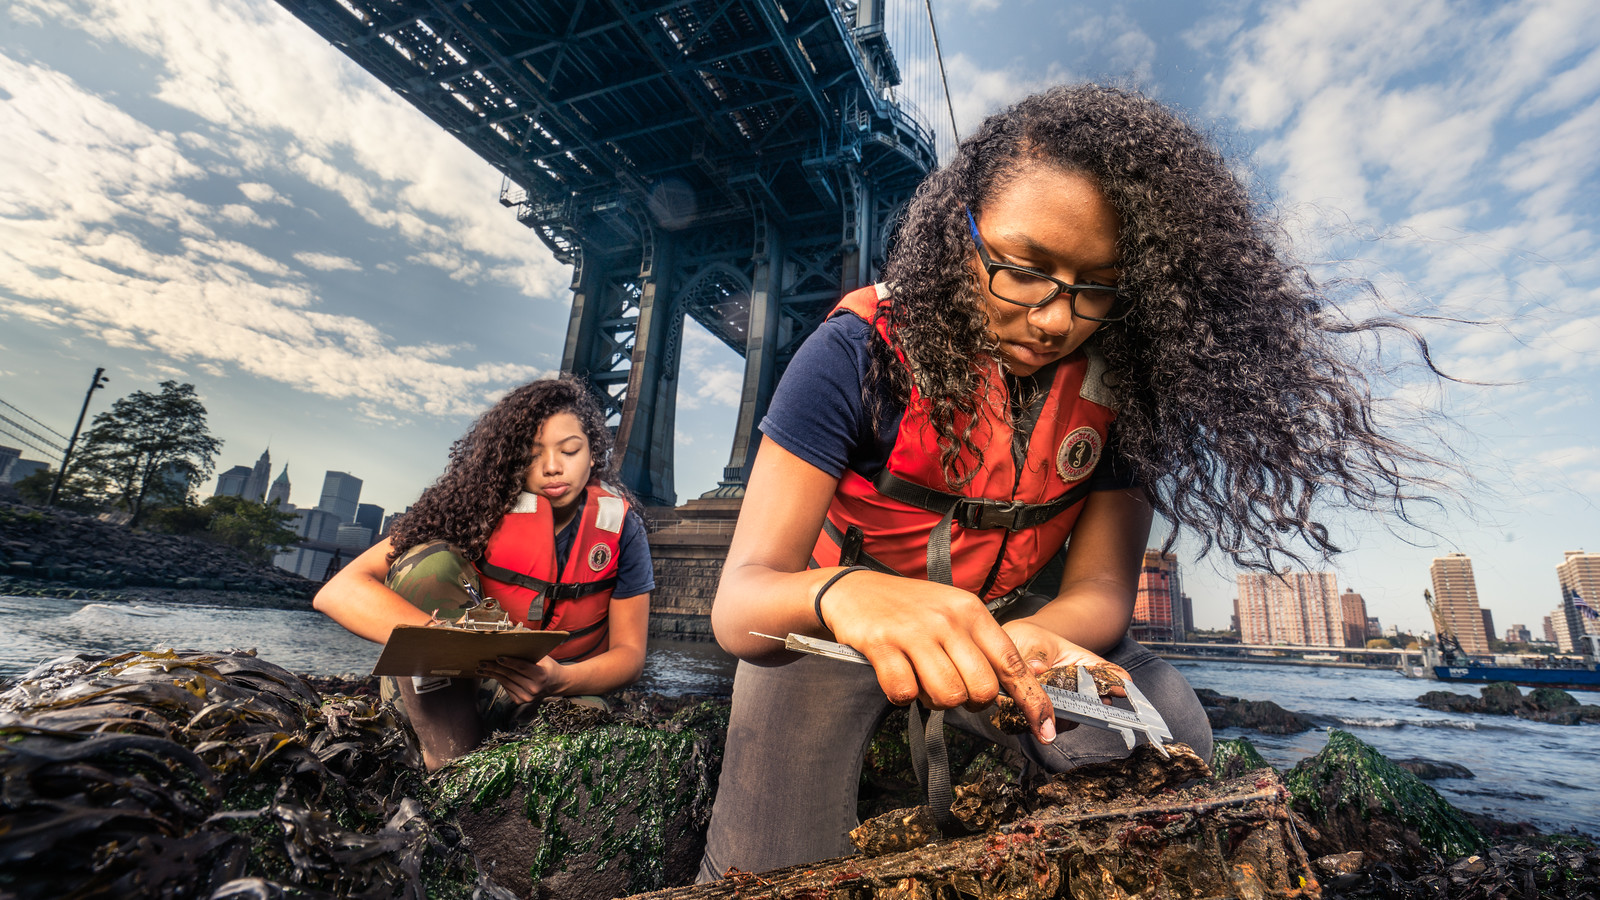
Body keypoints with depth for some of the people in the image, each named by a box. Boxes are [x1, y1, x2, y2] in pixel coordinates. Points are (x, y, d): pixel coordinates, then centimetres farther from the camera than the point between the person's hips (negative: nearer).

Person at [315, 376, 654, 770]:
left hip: (563, 687, 1)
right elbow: (339, 591, -23)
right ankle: (451, 763, -25)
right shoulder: (481, 508, -16)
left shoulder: (620, 527, -11)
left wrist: (559, 679, -32)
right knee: (429, 560, -24)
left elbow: (630, 651, -10)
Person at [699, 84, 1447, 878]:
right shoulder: (862, 352, -23)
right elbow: (738, 602, -29)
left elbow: (1099, 586, -15)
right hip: (836, 622, -3)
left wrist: (1028, 638, -41)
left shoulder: (1123, 378, -12)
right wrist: (844, 593, -55)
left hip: (1013, 610, 5)